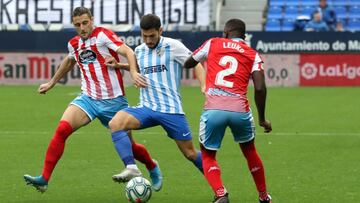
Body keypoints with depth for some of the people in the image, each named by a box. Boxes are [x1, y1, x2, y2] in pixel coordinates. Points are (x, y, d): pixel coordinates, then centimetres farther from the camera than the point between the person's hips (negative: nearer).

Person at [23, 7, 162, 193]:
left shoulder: (103, 35, -11)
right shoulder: (74, 44, 8)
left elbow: (128, 52, -23)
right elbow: (69, 62, 30)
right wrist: (51, 83, 40)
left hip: (113, 100, -4)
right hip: (88, 98, 4)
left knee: (129, 145, 6)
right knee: (62, 129, -20)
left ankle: (153, 167, 39)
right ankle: (44, 179, -21)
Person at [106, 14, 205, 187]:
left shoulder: (173, 46, -4)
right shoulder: (139, 51, 12)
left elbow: (195, 64, -4)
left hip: (171, 109, -4)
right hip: (146, 108, 4)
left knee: (190, 154, 1)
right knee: (115, 123, -24)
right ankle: (131, 168, -24)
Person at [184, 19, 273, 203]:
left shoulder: (213, 44, 14)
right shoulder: (253, 55, 13)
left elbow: (188, 64, 25)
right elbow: (260, 88, 1)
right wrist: (262, 119, 11)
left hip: (213, 110, -1)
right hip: (239, 110, 1)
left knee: (207, 156, 17)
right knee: (249, 151, 28)